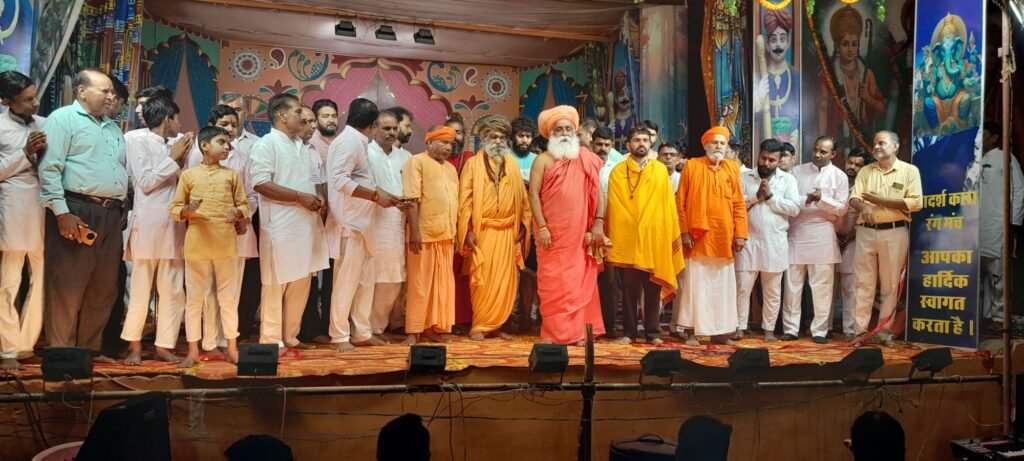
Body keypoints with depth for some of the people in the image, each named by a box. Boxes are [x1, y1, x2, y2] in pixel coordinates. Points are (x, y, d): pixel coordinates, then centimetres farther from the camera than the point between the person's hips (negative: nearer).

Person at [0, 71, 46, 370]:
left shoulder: (45, 124, 10)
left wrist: (45, 153, -2)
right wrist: (25, 153, -13)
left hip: (44, 209, 4)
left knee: (43, 279, 8)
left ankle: (27, 343, 20)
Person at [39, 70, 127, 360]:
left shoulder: (113, 127, 22)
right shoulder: (64, 118, 0)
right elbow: (49, 168, -10)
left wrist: (122, 208, 13)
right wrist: (62, 212, -17)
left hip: (111, 214, 7)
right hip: (77, 211, -7)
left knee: (104, 287, 9)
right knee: (68, 286, -4)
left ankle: (90, 348, 18)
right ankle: (61, 352, 3)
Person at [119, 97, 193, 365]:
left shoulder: (171, 147, 17)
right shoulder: (138, 141, -2)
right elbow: (146, 182, -10)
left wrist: (182, 161, 7)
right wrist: (173, 158, -5)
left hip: (174, 226, 6)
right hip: (148, 226, -6)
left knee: (173, 291, 4)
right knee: (141, 289, 0)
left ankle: (164, 345, 10)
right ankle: (134, 346, 10)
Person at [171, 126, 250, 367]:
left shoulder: (232, 175, 8)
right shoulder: (188, 175, 3)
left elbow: (243, 205, 9)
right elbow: (175, 209, 3)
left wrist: (237, 214, -13)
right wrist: (187, 210, -18)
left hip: (226, 243, 1)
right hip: (197, 243, -1)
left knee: (228, 297, 8)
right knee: (194, 298, 5)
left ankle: (232, 348, 18)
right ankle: (193, 351, 13)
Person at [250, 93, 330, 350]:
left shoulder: (302, 147, 19)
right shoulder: (267, 144, -7)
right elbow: (261, 183, -17)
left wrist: (318, 198, 6)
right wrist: (300, 197, -18)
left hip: (306, 224, 8)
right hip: (281, 226, -8)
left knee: (301, 283, 11)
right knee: (277, 285, -2)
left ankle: (290, 335, 21)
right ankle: (271, 340, 6)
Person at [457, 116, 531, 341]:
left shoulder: (512, 164, 11)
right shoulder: (473, 164, 1)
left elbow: (522, 197, 12)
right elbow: (465, 199, -4)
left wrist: (523, 226, 7)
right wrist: (468, 230, -11)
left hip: (507, 231, 4)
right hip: (482, 230, -4)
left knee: (505, 279, 5)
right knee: (482, 279, -4)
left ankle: (496, 324, 14)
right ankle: (479, 326, 4)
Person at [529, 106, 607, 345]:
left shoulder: (587, 159, 10)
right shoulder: (544, 160, 2)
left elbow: (598, 192, 8)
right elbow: (533, 194, -4)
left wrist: (598, 224, -2)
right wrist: (541, 227, -12)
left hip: (581, 233, 2)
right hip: (553, 233, -2)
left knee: (581, 281, 4)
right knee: (553, 282, -1)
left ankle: (579, 330, 12)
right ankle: (553, 332, 6)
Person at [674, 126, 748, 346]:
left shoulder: (732, 168, 10)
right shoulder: (691, 166, 2)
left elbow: (739, 204, 8)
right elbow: (681, 202, -1)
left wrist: (740, 234, 1)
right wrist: (684, 231, -8)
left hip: (723, 237, 3)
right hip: (698, 236, -3)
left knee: (723, 285, 7)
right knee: (695, 284, -1)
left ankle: (720, 332, 15)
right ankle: (691, 331, 4)